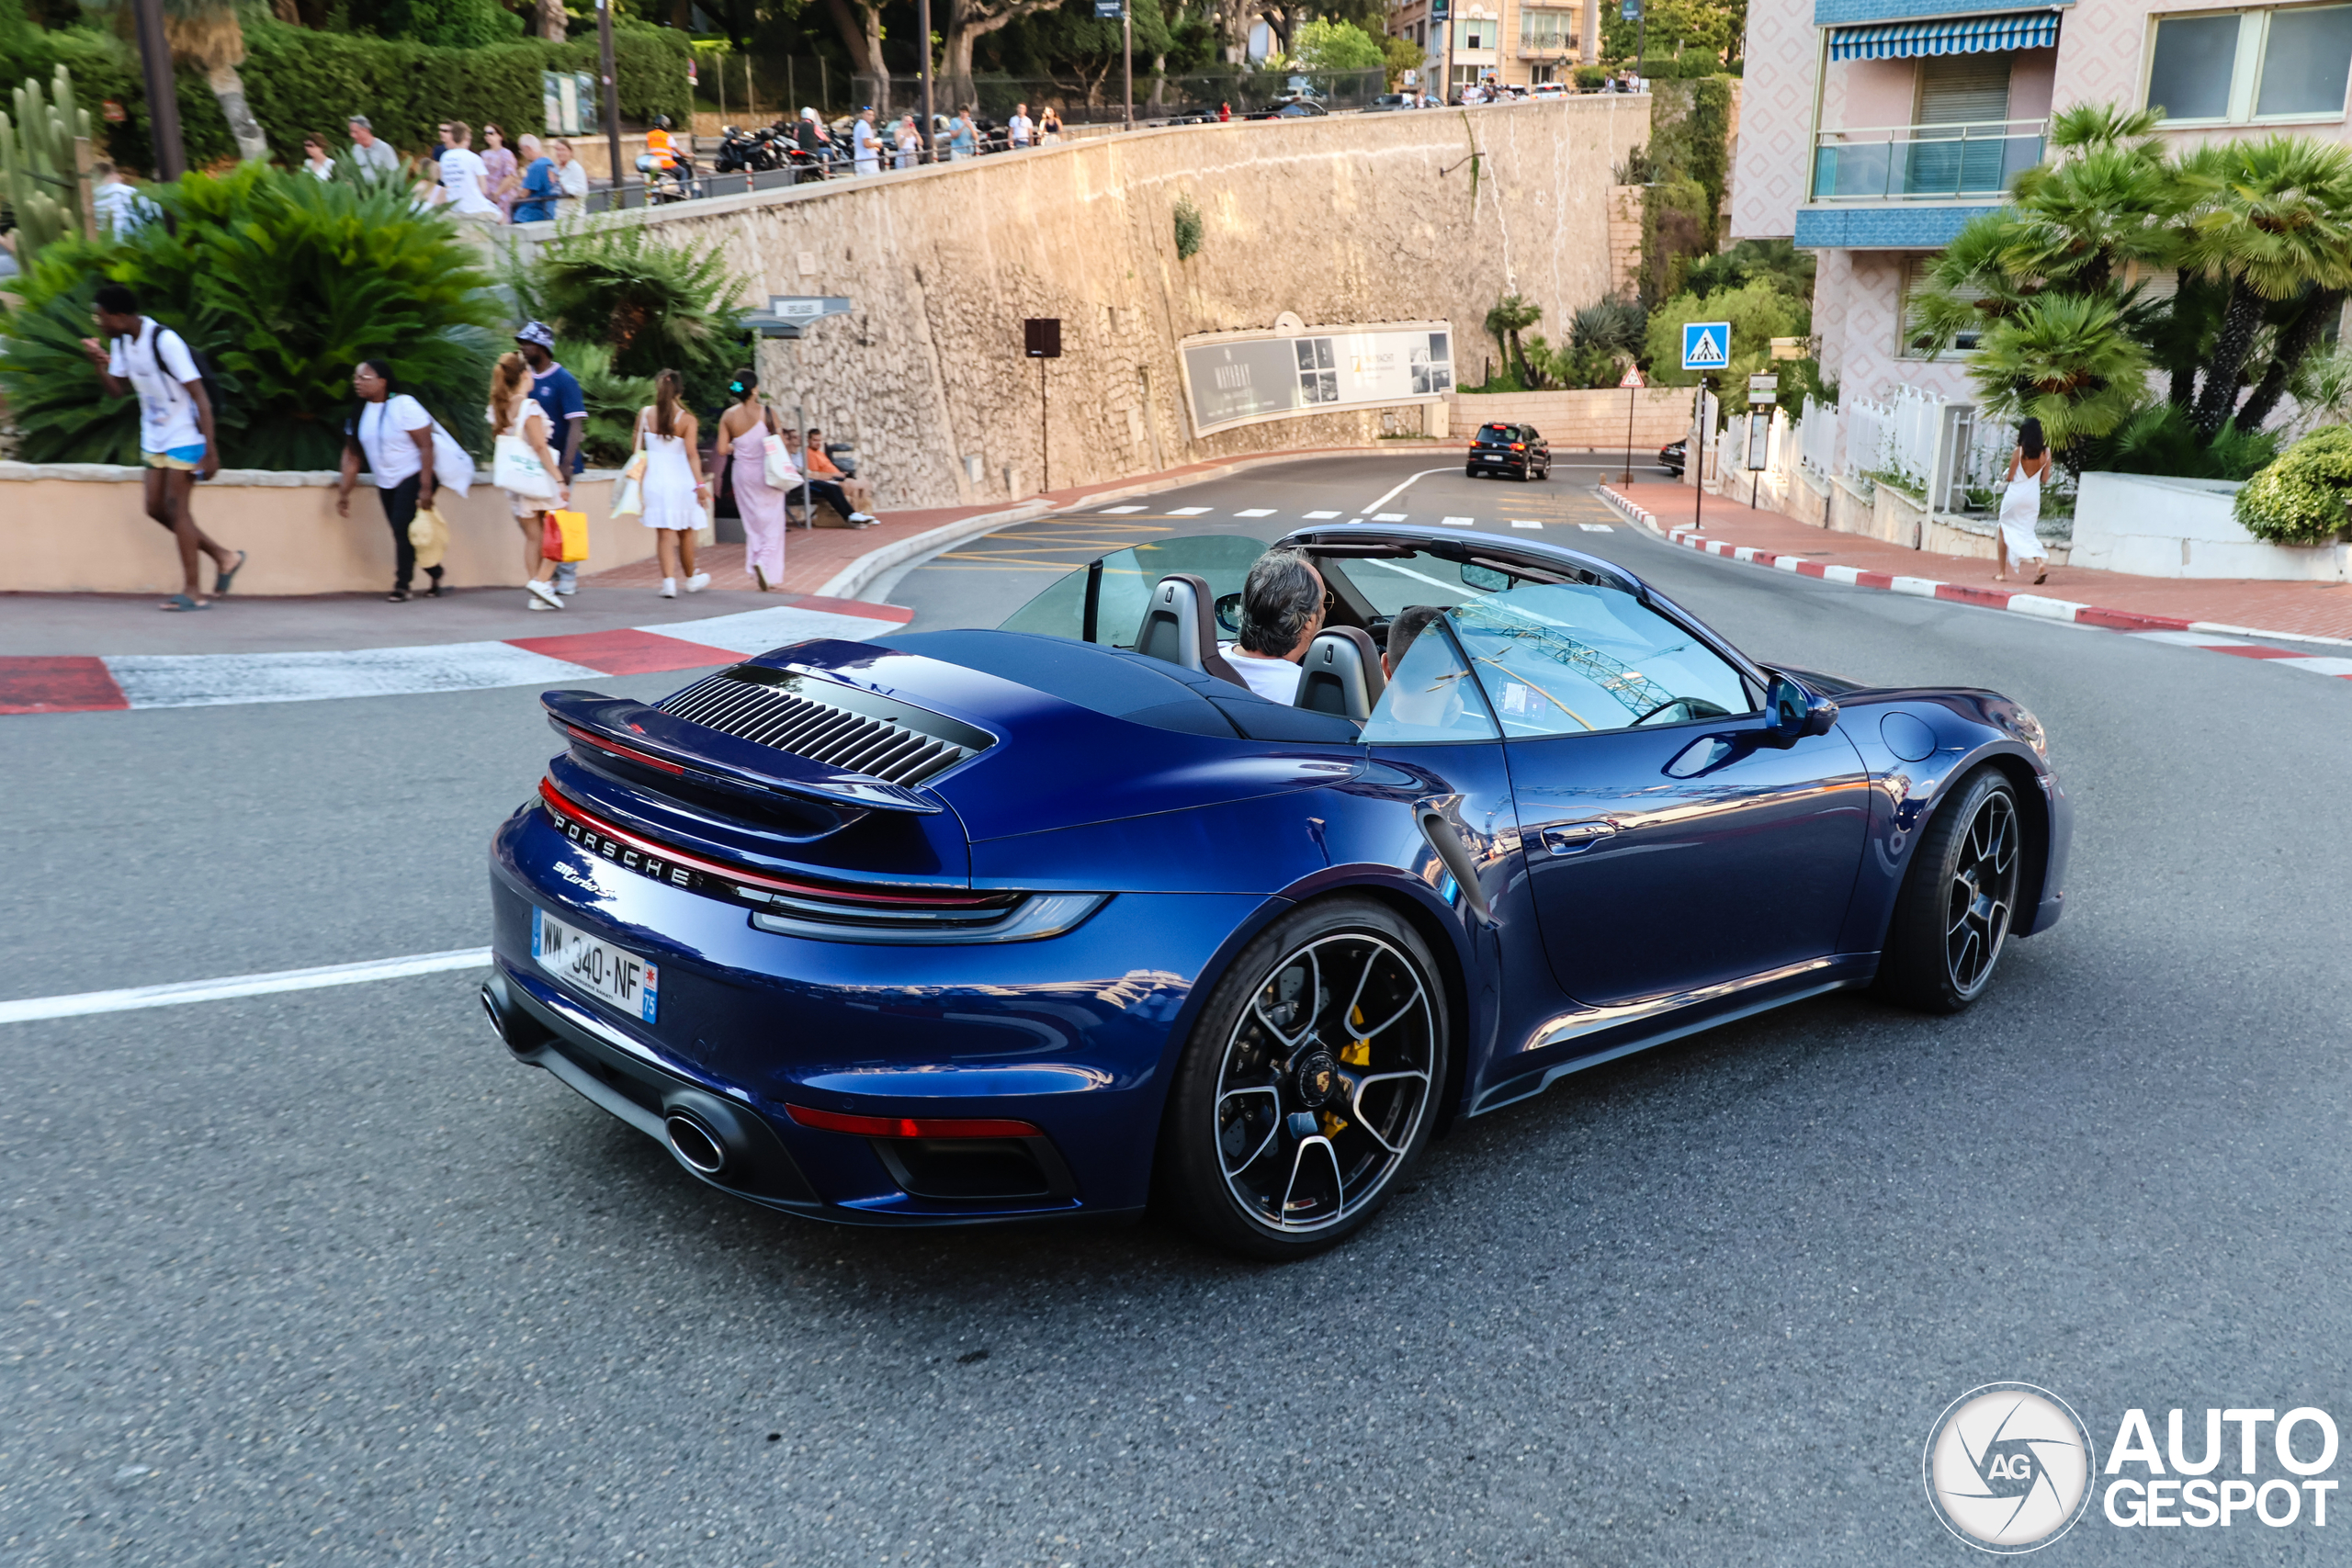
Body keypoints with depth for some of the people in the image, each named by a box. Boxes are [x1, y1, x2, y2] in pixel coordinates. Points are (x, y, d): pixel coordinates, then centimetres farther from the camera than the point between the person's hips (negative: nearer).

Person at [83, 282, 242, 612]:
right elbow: (117, 390, 12)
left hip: (185, 435, -9)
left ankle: (191, 592, -5)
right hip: (155, 437, 9)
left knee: (175, 505, -9)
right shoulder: (121, 342, 4)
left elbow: (199, 396, -22)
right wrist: (99, 363, -8)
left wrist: (211, 450, -25)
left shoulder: (165, 341, -21)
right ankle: (223, 556, 19)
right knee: (156, 507, 7)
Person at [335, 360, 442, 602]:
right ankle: (436, 577, 23)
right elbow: (352, 455, 5)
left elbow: (426, 445, -20)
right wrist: (344, 492, 1)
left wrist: (426, 488, -25)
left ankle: (402, 587, -7)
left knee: (403, 528, -16)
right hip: (386, 482, 7)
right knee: (402, 533, 7)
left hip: (413, 477, -7)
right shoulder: (360, 412, 3)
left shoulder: (403, 405, -17)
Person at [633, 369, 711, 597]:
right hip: (680, 479, -1)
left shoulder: (644, 414, 1)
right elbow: (692, 454, -13)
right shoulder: (687, 419, -6)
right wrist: (700, 483, -14)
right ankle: (691, 579, 28)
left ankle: (669, 580, -10)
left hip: (654, 478, 1)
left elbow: (638, 448, 8)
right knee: (685, 532, 13)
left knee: (665, 533, 1)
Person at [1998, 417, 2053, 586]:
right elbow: (2045, 477, 2)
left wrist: (2007, 472, 11)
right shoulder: (2046, 452, -2)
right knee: (2027, 532, 14)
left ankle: (2002, 572, 12)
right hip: (2033, 496, 4)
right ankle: (2042, 560, -12)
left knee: (2004, 531, 11)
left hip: (2015, 495, -3)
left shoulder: (2018, 452, -13)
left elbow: (2010, 477, -9)